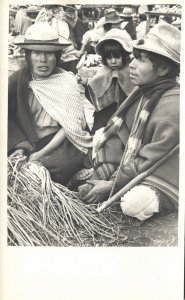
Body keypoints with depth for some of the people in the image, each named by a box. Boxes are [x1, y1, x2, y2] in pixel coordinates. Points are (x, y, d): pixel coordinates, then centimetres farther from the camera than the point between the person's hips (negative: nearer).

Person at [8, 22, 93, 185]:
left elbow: (69, 126, -7)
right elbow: (9, 117, -3)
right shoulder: (18, 79, 0)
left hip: (58, 140, -1)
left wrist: (41, 153, -17)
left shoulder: (67, 81, -4)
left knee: (66, 163, -29)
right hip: (25, 141, 1)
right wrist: (20, 147, -19)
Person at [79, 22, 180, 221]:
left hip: (161, 180, -7)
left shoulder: (173, 106, -26)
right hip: (133, 165, 8)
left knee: (133, 203, -33)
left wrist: (111, 184, -21)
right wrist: (102, 175, -12)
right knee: (99, 137, 2)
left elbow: (151, 160, -25)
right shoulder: (142, 90, 0)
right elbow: (115, 132, -2)